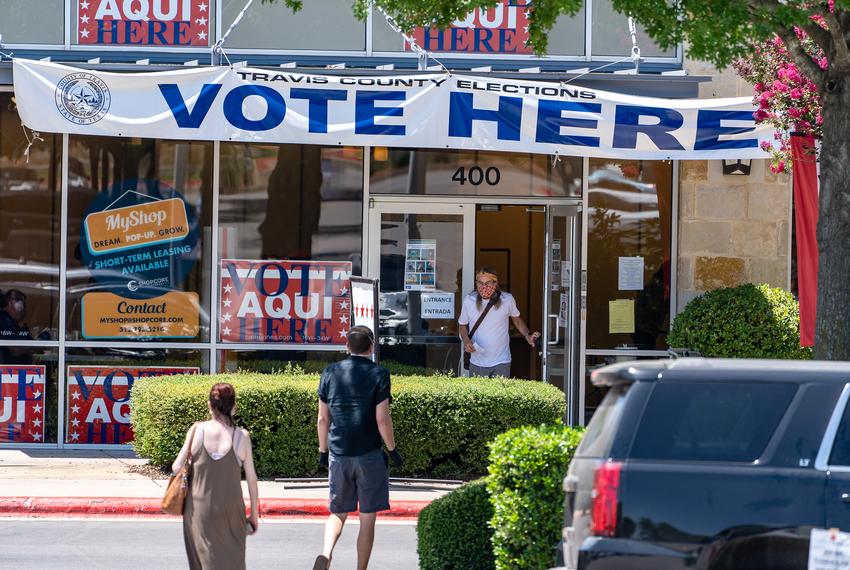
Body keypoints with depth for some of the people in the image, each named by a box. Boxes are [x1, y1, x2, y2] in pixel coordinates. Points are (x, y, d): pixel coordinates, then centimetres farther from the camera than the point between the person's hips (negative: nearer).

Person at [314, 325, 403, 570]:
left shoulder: (330, 373, 3)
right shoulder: (378, 374, -7)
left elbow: (323, 418, 6)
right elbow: (382, 419, -11)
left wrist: (323, 450, 17)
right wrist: (392, 450, 0)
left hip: (338, 455, 3)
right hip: (369, 455, -3)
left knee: (338, 513, 13)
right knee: (367, 518, 6)